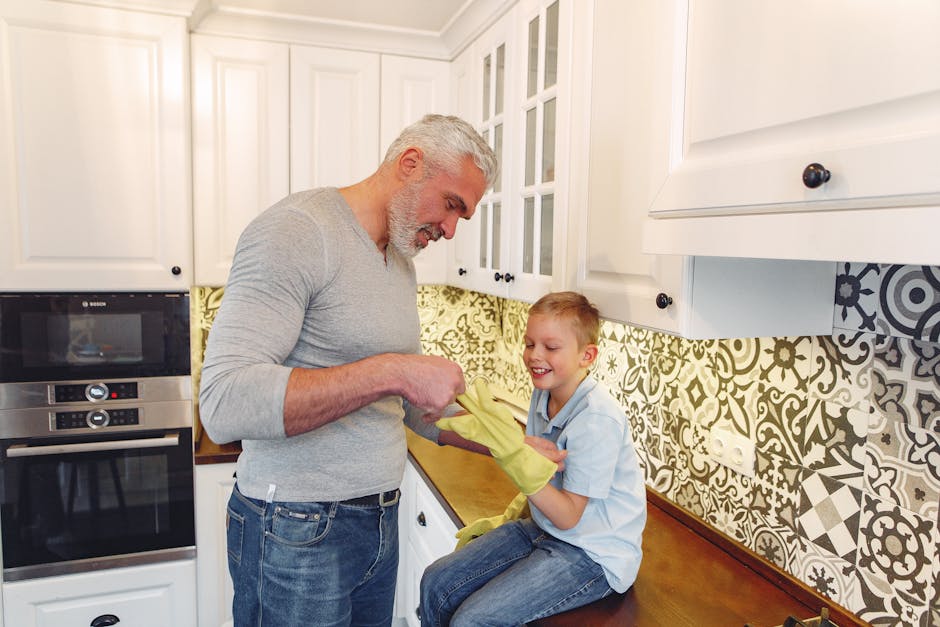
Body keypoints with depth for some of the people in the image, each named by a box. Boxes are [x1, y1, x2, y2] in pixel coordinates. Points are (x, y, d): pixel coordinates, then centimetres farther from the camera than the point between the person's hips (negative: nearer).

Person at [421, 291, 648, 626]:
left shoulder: (597, 419, -25)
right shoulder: (544, 393, -2)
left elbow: (567, 516, -24)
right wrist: (508, 518, 3)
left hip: (594, 557, -7)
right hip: (542, 529, 8)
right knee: (435, 584, 1)